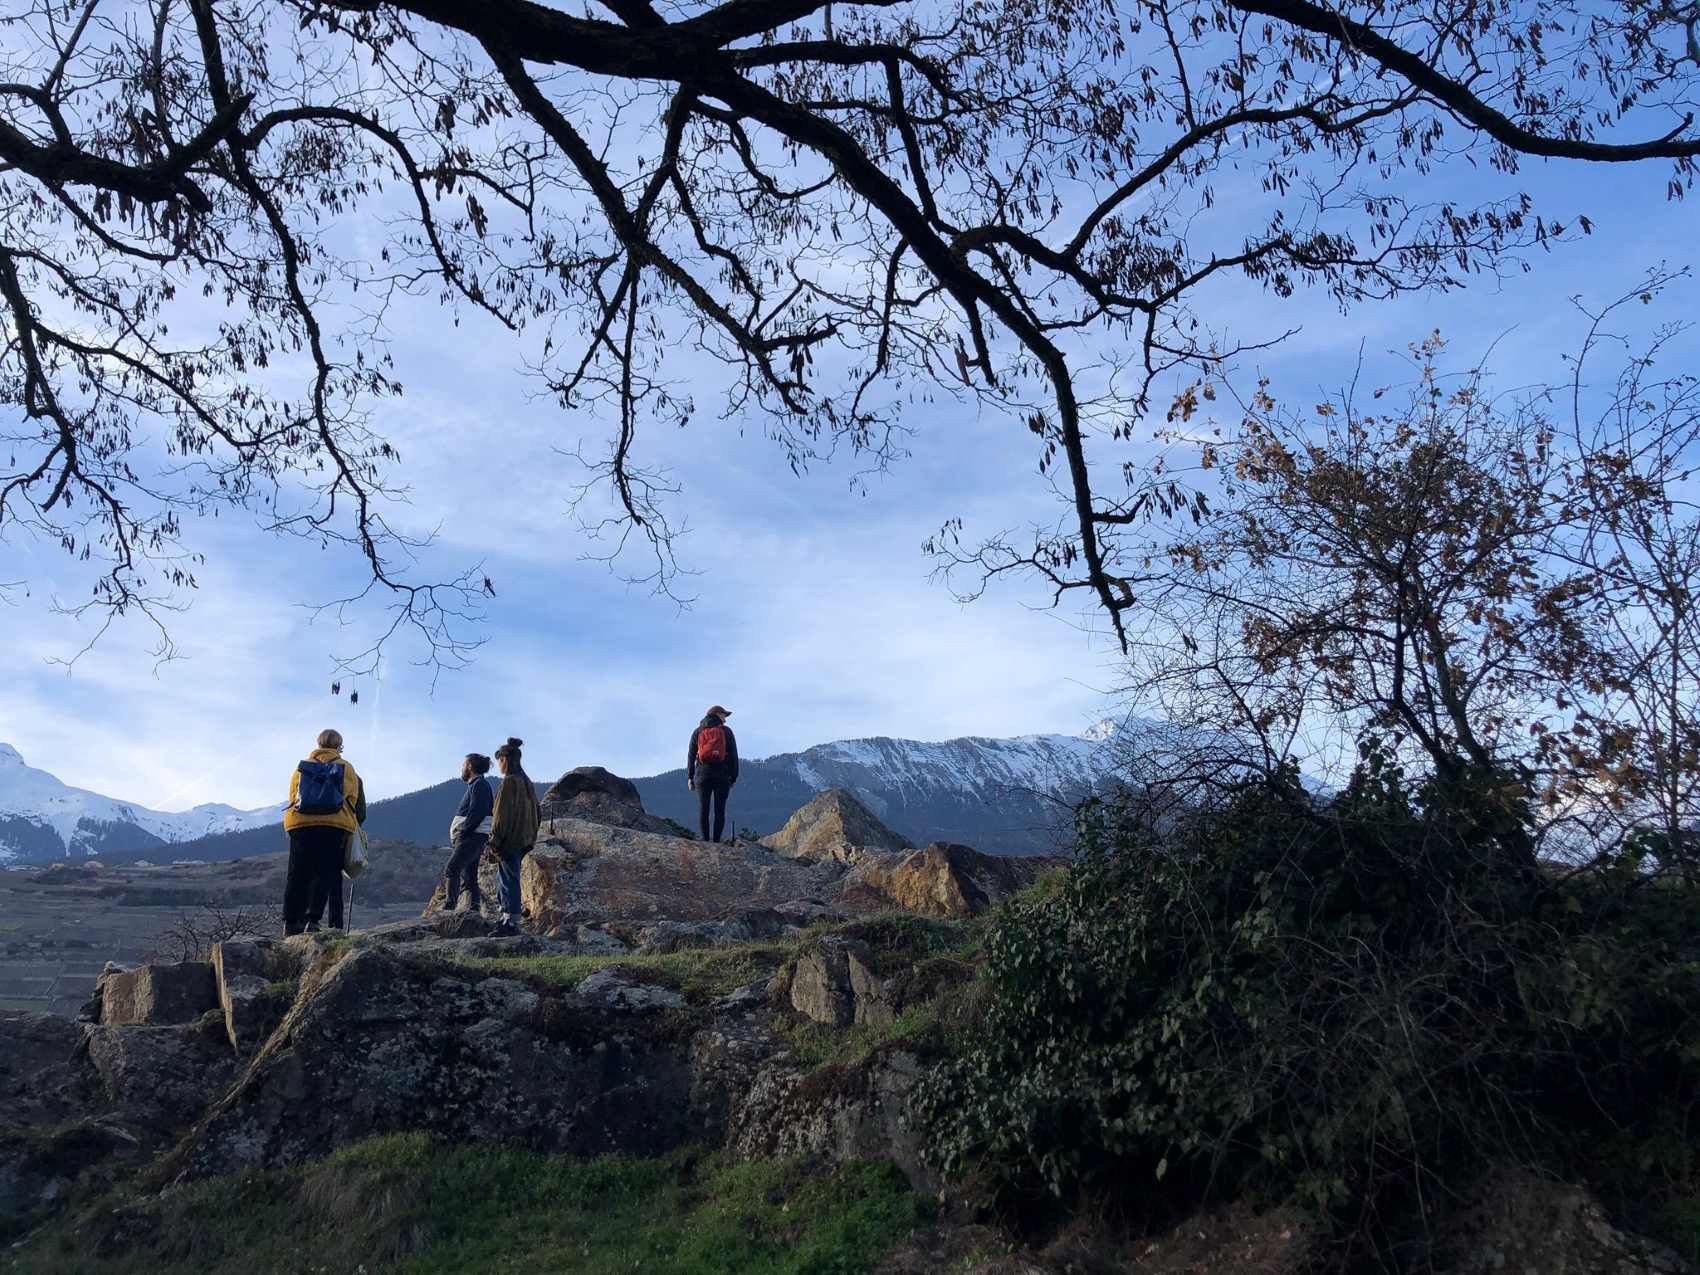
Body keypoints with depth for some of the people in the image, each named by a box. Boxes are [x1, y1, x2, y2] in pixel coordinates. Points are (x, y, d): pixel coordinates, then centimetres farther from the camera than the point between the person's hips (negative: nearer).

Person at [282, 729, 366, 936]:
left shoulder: (302, 767, 20)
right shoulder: (346, 768, 14)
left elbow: (292, 798, 16)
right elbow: (354, 802, 7)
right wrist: (354, 825, 19)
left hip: (300, 825, 2)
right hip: (336, 826, -2)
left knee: (297, 875, 5)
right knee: (329, 876, -2)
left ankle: (291, 923, 0)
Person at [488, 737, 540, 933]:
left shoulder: (509, 781, -16)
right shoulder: (526, 782, 10)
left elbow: (502, 814, -19)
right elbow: (537, 814, 15)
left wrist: (494, 842, -15)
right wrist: (530, 838, 20)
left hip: (509, 840, -8)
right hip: (523, 840, 8)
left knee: (509, 880, -1)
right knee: (502, 878, 20)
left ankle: (512, 922, 3)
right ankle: (506, 915, 24)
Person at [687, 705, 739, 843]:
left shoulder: (697, 732, 9)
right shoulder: (726, 731, 4)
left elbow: (691, 756, 6)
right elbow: (734, 756, 2)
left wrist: (690, 777, 10)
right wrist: (733, 777, 8)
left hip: (703, 775, 1)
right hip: (722, 775, -1)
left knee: (703, 808, 3)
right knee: (720, 810, 1)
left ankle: (705, 841, -3)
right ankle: (716, 841, -4)